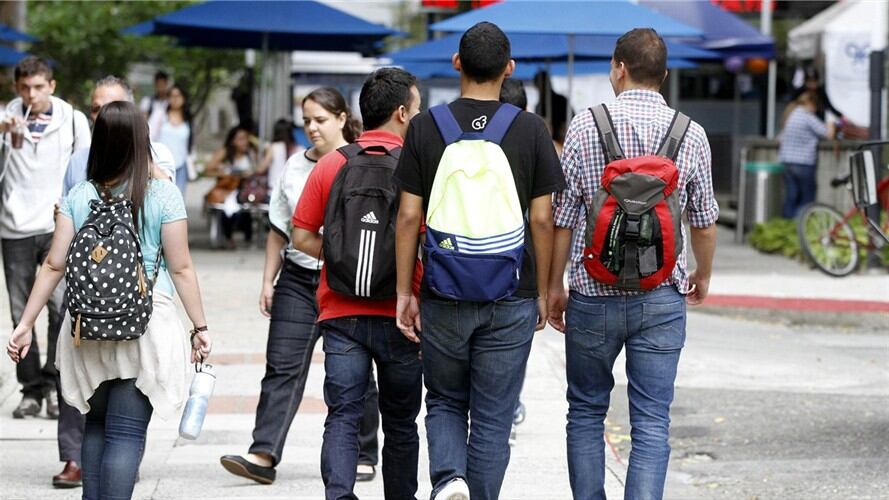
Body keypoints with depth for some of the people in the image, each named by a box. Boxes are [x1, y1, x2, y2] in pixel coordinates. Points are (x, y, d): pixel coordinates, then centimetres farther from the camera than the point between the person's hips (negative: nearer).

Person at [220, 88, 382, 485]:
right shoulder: (295, 166, 11)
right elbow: (279, 231, 17)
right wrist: (268, 280, 12)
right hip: (298, 280, 4)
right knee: (282, 367, -5)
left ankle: (362, 457, 17)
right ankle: (264, 456, -11)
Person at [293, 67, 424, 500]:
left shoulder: (330, 165, 2)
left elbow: (302, 237, 3)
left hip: (341, 312, 2)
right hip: (400, 314, -1)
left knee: (342, 417, -1)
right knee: (400, 422, 13)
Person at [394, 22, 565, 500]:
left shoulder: (425, 128, -1)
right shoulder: (530, 129, -2)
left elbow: (409, 217, -2)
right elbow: (541, 219, -2)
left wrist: (405, 292, 4)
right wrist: (542, 291, 8)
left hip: (444, 298, 1)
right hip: (510, 299, 0)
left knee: (444, 402, 16)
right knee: (493, 417, 7)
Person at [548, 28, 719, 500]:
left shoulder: (584, 127, -5)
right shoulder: (691, 135, -1)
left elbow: (562, 218, -2)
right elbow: (704, 223, 8)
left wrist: (554, 286, 10)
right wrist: (702, 275, 27)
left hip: (593, 297, 0)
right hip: (662, 299, 1)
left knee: (586, 412, 15)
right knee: (651, 424, 1)